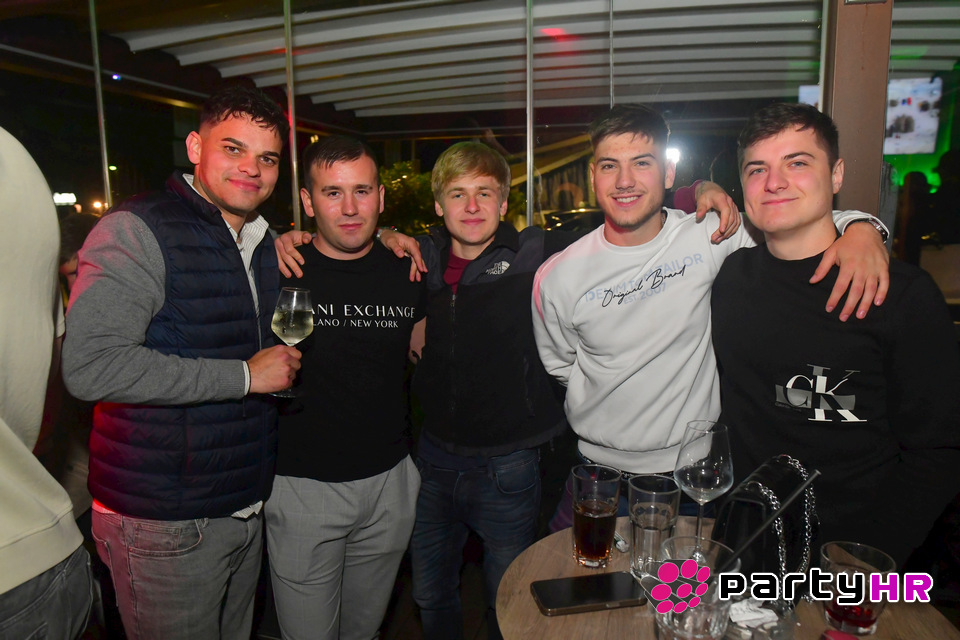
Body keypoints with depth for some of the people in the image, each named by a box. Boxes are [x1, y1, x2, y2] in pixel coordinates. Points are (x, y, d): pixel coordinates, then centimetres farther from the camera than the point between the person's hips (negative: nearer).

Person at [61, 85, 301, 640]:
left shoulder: (267, 243, 11)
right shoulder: (137, 231, -14)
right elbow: (92, 366, -24)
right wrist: (245, 375, -20)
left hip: (246, 507, 7)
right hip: (163, 525, -7)